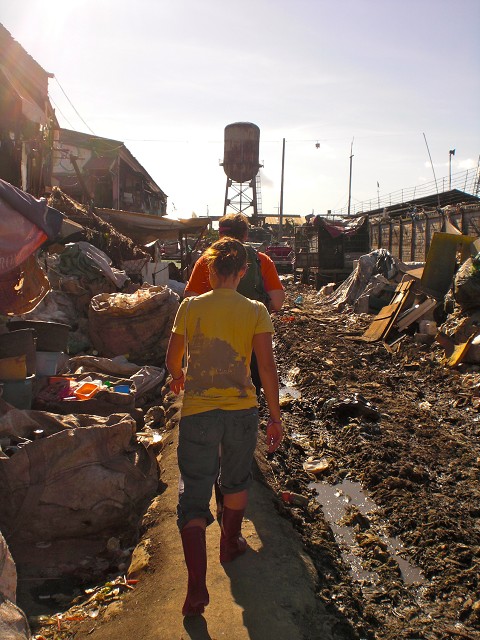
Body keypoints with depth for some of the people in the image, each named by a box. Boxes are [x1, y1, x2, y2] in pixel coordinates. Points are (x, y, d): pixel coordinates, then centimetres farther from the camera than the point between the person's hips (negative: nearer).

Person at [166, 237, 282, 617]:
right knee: (236, 481, 26)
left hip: (197, 411, -1)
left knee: (193, 496, 8)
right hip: (243, 411, 1)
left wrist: (178, 378, 30)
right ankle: (230, 544, 46)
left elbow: (173, 360, 7)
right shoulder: (255, 311, -6)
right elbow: (268, 368, -8)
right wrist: (276, 417, 1)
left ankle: (197, 587, 3)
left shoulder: (190, 307, -3)